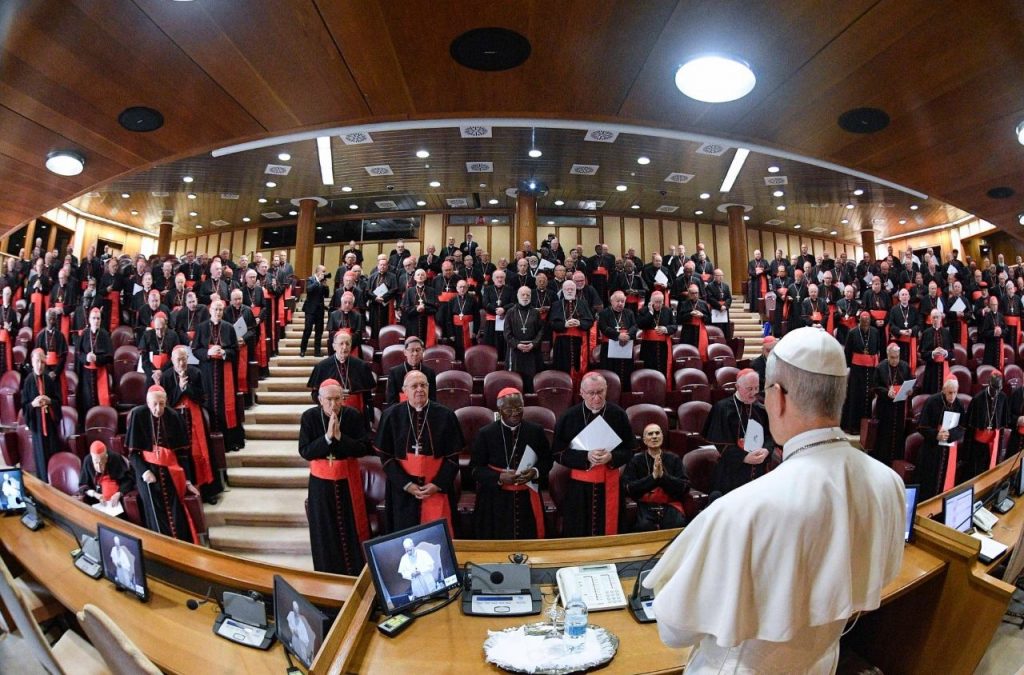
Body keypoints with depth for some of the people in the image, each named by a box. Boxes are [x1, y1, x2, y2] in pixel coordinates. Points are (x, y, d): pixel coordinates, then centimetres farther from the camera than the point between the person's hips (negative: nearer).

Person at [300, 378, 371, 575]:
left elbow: (364, 448, -13)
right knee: (325, 530, 11)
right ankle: (328, 573, 28)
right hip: (321, 481, 1)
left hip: (348, 480, 0)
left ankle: (356, 573, 25)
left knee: (351, 527, 9)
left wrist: (340, 436, -24)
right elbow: (304, 452, -11)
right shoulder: (309, 417, -11)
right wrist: (327, 437, -24)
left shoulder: (353, 415, -12)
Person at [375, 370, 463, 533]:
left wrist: (437, 484, -10)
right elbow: (385, 456, -2)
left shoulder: (445, 415, -4)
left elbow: (453, 456, -2)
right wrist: (405, 484, -10)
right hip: (402, 489, 1)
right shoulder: (392, 415, -3)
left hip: (437, 488, 0)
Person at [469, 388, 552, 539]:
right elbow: (475, 468, -4)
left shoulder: (536, 431, 0)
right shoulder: (486, 433, -6)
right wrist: (499, 478, -19)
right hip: (495, 501, -2)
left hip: (527, 499, 2)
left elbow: (547, 460, 8)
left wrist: (535, 472, -13)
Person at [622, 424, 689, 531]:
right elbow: (628, 488, -2)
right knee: (644, 525, -32)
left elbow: (685, 487, 4)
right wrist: (653, 477, -14)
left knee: (679, 524, -29)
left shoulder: (673, 459, 13)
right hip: (645, 505, -1)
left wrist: (663, 476, -12)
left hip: (670, 504, 2)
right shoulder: (635, 460, 8)